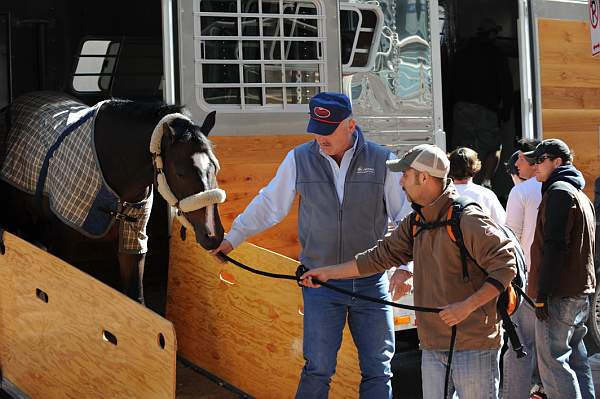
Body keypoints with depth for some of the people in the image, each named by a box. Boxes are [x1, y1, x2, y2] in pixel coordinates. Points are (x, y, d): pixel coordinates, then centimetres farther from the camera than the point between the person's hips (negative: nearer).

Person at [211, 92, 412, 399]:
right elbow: (268, 205, 7)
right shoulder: (299, 159, -2)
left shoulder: (382, 161, -4)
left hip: (372, 282, 1)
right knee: (318, 368, 2)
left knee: (377, 370, 8)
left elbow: (406, 216, -1)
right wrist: (232, 238, 6)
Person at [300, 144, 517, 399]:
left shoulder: (468, 220, -14)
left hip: (474, 346, -8)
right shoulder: (415, 223, 12)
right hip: (432, 348, 8)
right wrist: (328, 273, 14)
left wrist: (467, 306, -22)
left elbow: (505, 267, -16)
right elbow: (380, 256, 15)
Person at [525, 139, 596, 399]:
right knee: (575, 358, 14)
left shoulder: (559, 192, -11)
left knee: (552, 360, -8)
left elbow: (554, 246, -19)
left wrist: (542, 293, -20)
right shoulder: (580, 195, 21)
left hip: (560, 295, -10)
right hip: (581, 290, 10)